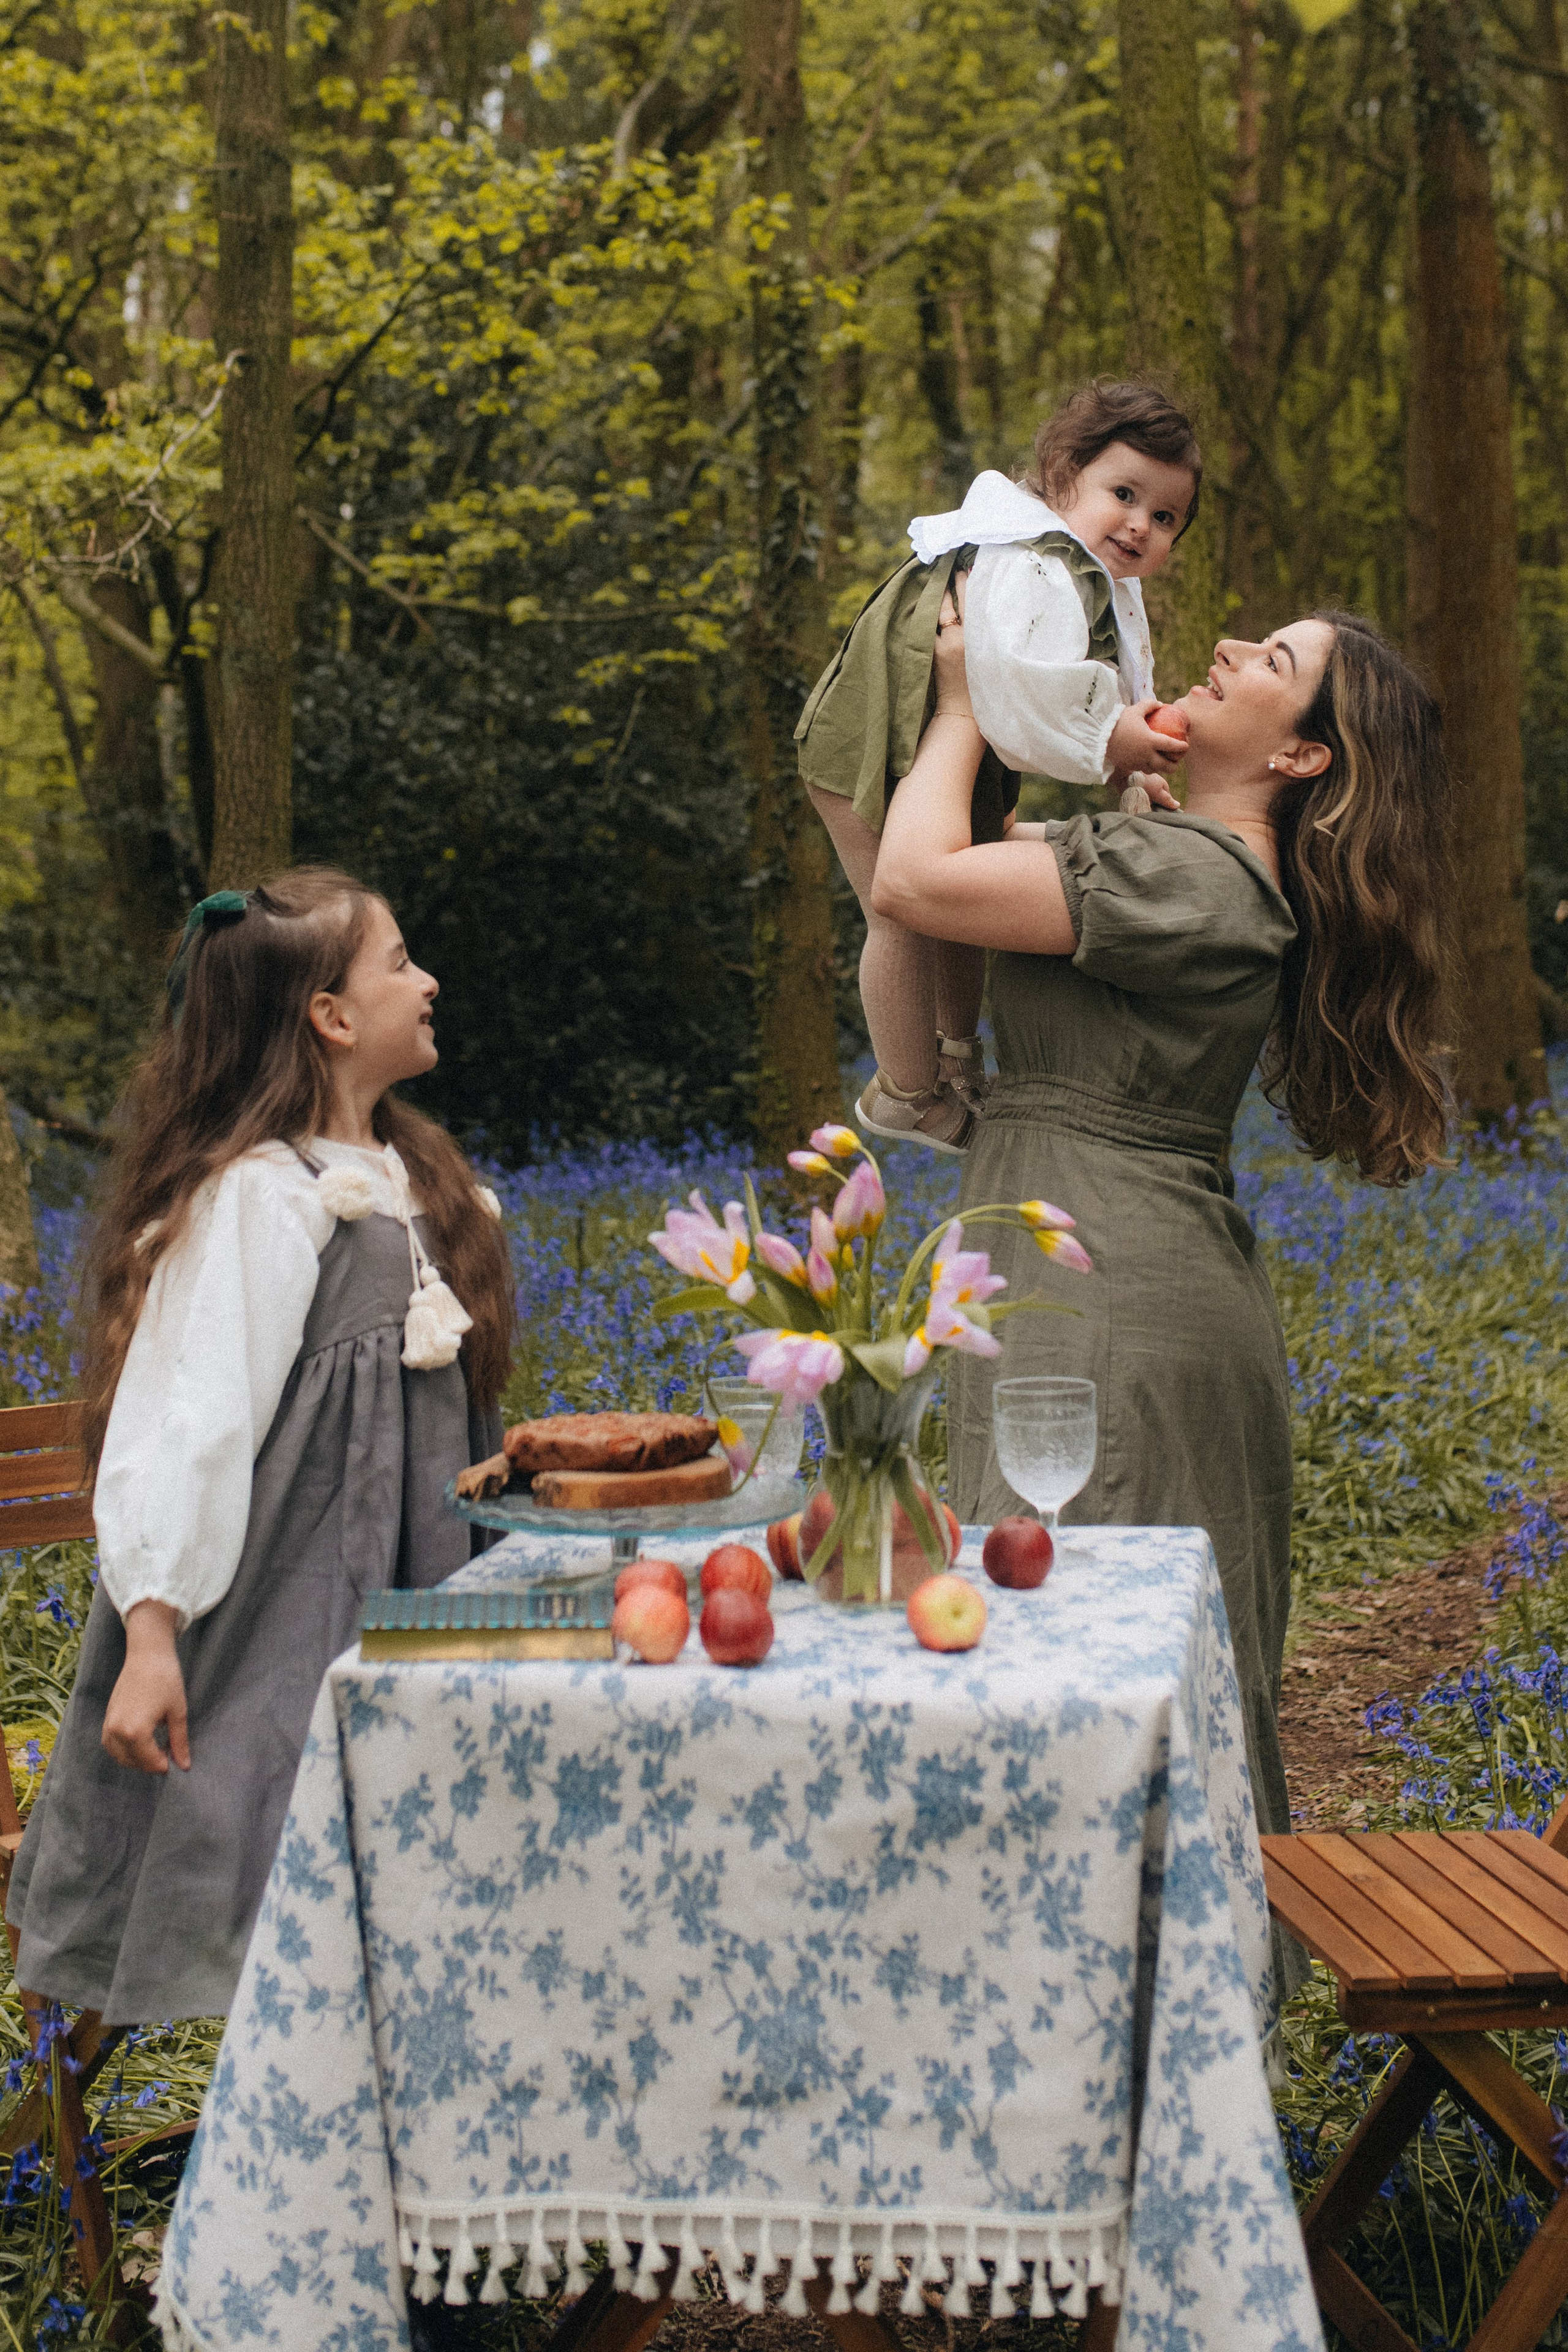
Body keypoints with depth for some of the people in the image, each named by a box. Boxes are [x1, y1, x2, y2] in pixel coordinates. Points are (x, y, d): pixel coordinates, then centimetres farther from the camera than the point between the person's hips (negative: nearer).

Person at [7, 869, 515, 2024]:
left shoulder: (407, 1170, 12)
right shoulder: (255, 1195, -15)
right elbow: (181, 1417, -21)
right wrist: (150, 1635, -26)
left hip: (408, 1601, 8)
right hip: (291, 1603, -8)